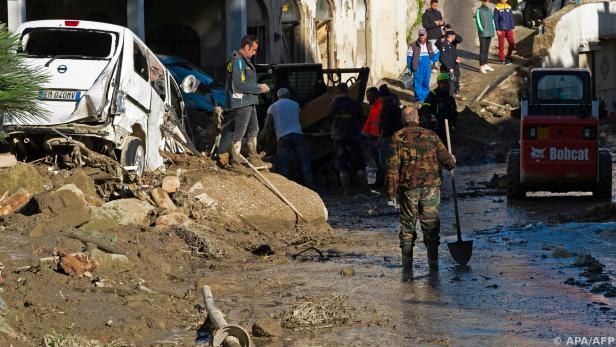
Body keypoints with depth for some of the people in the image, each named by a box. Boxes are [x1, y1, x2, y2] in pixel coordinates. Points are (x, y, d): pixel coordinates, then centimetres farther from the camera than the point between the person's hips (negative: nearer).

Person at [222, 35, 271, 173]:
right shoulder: (237, 62, -18)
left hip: (249, 102, 11)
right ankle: (235, 162, 0)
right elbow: (240, 85, -23)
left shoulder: (245, 61, 15)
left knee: (253, 130, 18)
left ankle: (253, 158, 28)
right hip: (241, 103, -11)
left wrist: (259, 87, 8)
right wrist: (259, 88, -16)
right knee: (239, 132, -5)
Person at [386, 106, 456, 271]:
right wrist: (452, 162, 29)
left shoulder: (398, 138, -1)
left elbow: (393, 167, -5)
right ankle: (433, 262, 2)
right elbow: (445, 158, 4)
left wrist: (391, 193, -2)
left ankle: (407, 264, 8)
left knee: (407, 225, 9)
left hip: (408, 188, -1)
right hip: (430, 187, 1)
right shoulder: (431, 135, 4)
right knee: (431, 224, 6)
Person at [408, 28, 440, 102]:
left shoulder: (430, 45, 7)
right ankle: (419, 99, 0)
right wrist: (409, 68, -3)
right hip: (417, 68, -3)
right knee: (417, 83, -6)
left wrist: (433, 60, 0)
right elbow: (409, 57, 0)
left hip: (427, 67, 3)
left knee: (426, 83, 11)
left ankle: (426, 97, 24)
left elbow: (437, 53, 17)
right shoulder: (413, 46, -3)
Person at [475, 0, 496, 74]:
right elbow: (478, 21, -10)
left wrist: (493, 29, 7)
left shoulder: (489, 10, 12)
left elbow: (492, 20, 16)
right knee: (482, 50, -6)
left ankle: (485, 65, 17)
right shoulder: (479, 10, -5)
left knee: (487, 50, 11)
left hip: (489, 34, 6)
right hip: (483, 34, -6)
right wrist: (481, 30, -17)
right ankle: (481, 67, -5)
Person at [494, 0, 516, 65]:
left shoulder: (509, 7, 9)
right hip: (501, 30, -4)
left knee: (512, 44, 0)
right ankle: (502, 58, 11)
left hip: (509, 29, 4)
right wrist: (497, 30, -9)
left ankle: (508, 58, 15)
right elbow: (496, 20, -5)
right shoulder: (497, 8, -4)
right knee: (501, 45, 1)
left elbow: (511, 18, 14)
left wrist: (513, 28, 9)